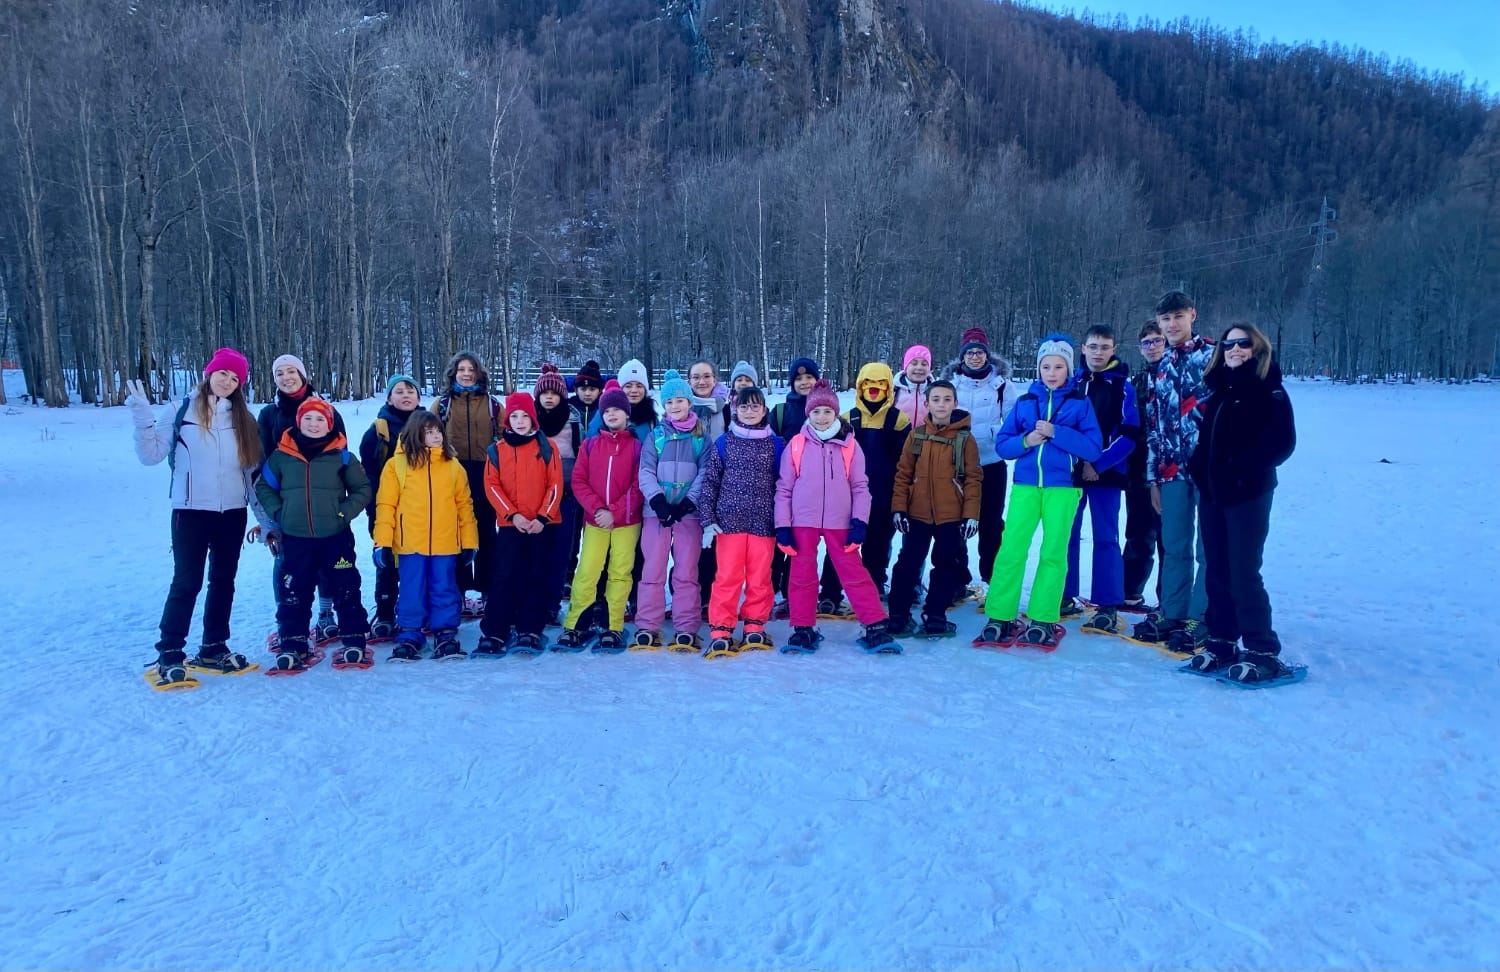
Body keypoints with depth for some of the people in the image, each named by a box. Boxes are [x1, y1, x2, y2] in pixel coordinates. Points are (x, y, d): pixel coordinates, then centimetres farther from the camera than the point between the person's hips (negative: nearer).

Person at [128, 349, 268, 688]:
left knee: (223, 581, 10)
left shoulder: (243, 419, 7)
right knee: (186, 583, -5)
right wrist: (143, 419, -18)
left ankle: (213, 650, 21)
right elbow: (151, 455, -4)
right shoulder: (180, 411, -2)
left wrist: (264, 517, 7)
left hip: (233, 514, 4)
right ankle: (169, 656, 3)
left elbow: (253, 471, 9)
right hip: (191, 512, -4)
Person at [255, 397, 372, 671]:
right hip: (295, 538, 1)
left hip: (336, 536, -1)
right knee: (294, 592, 7)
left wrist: (345, 512, -8)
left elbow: (363, 489, 4)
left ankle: (354, 640, 12)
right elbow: (264, 486, 12)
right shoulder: (281, 456, 1)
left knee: (345, 590, 3)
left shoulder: (341, 456, -2)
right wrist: (277, 512, -1)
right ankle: (292, 643, 16)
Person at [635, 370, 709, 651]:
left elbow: (705, 475, -1)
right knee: (653, 571, 1)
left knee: (686, 572, 1)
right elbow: (646, 473, 1)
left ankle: (686, 630, 7)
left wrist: (688, 503, -14)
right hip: (656, 511, 1)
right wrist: (658, 501, -15)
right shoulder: (655, 436, 9)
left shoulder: (701, 438, 7)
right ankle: (647, 627, 8)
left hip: (689, 513, -1)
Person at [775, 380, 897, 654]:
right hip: (802, 521, 1)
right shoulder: (796, 445, 0)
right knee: (802, 574, 6)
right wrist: (782, 526, -1)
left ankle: (876, 627, 4)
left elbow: (860, 486, 4)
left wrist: (860, 521, -5)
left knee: (854, 572, 0)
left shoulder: (849, 445, 2)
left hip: (839, 522, 0)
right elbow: (783, 487, 3)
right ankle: (803, 629, 17)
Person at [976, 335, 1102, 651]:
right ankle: (1000, 619, -2)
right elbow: (1002, 444, 8)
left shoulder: (1080, 403, 4)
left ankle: (1043, 621, 9)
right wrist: (1025, 441, -12)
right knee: (1011, 549, -6)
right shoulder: (1024, 402, 10)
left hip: (1062, 486, -1)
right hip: (1026, 484, 1)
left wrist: (1056, 433, -16)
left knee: (1053, 552, 3)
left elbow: (1094, 448, -6)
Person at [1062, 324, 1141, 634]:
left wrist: (1098, 464, -16)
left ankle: (1108, 607, 3)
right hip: (1070, 470, 4)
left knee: (1106, 538, -1)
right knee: (1066, 535, 8)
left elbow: (1130, 435, -9)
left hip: (1106, 473, -3)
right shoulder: (1071, 382, 7)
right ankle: (1064, 597, 19)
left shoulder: (1123, 387, -4)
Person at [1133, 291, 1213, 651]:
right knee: (1174, 547, 11)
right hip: (1172, 470, 5)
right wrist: (1153, 476, 14)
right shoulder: (1160, 367, 15)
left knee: (1207, 548, -1)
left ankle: (1200, 619, 7)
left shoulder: (1212, 356, -1)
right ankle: (1171, 614, 20)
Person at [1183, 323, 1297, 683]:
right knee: (1217, 571, 10)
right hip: (1211, 492, 6)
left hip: (1248, 495, -6)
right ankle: (1222, 642, 21)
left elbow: (1282, 443, -13)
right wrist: (1198, 467, 4)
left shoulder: (1269, 390, -6)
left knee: (1244, 573, -7)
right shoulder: (1218, 388, 14)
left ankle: (1263, 652, 3)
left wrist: (1244, 468, -19)